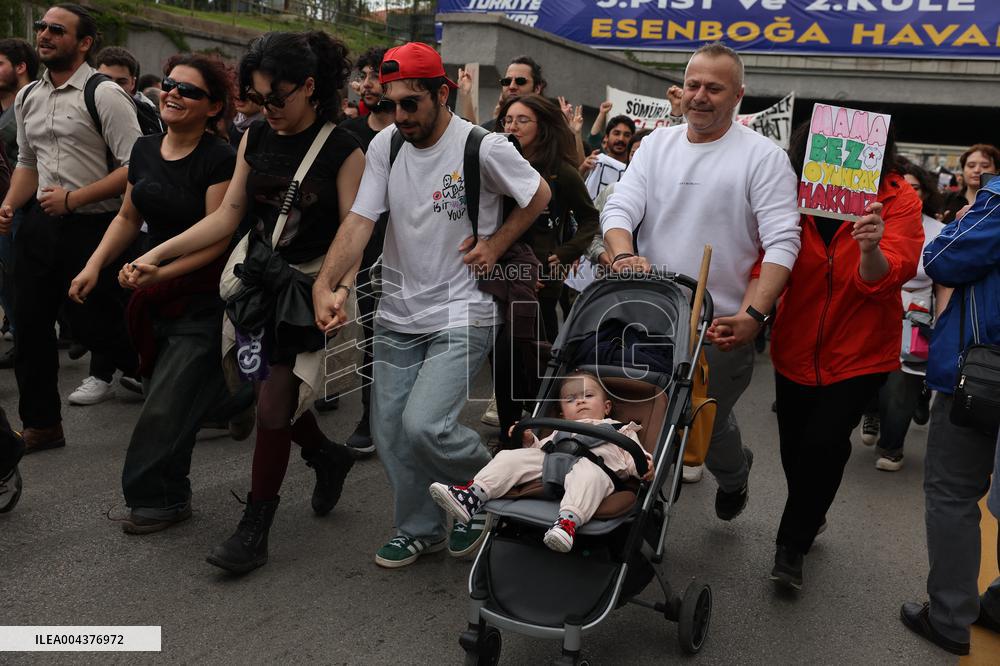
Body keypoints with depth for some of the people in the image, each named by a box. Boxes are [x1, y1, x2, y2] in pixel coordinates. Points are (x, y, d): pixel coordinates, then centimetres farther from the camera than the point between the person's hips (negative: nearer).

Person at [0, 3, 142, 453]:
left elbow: (136, 167, -17)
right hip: (40, 223, 7)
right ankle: (40, 425, 24)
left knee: (91, 324, -1)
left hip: (92, 226, -7)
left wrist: (73, 198, -20)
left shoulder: (104, 94, -11)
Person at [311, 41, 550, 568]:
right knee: (389, 431, 8)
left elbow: (539, 195, 3)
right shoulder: (385, 146, 1)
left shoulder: (483, 147, -12)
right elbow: (359, 220, -7)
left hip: (461, 313, -5)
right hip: (397, 315, 6)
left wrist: (494, 244, -8)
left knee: (423, 425, -18)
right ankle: (419, 530, 30)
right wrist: (325, 284, -21)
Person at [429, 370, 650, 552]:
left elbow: (631, 459, 17)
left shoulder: (621, 431, 33)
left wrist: (644, 465, -6)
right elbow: (541, 449, 34)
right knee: (510, 457, -15)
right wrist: (528, 440, 14)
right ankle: (473, 495, -30)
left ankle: (569, 521, -62)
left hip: (594, 464, -4)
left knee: (587, 475, -40)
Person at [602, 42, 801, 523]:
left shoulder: (763, 156, -5)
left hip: (722, 326, -3)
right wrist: (624, 255, -20)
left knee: (709, 424, 9)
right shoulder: (656, 143, 9)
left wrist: (753, 314, -25)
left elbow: (782, 243, -12)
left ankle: (734, 475, 44)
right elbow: (618, 208, 2)